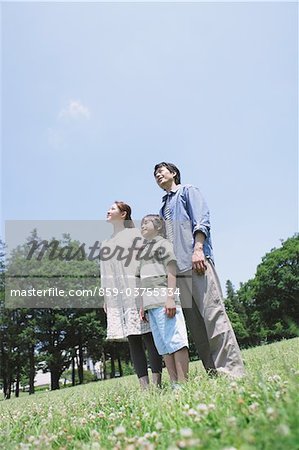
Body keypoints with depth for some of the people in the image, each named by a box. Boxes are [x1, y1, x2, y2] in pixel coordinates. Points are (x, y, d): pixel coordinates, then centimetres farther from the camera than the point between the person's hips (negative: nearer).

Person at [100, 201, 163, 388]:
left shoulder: (135, 234, 6)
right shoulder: (106, 244, 23)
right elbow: (106, 274, 20)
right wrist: (105, 299, 14)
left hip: (137, 293, -5)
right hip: (118, 298, 5)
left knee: (148, 336, -6)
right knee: (133, 340, 2)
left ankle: (156, 383, -3)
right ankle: (144, 385, 4)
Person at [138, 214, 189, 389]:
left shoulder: (163, 243, 6)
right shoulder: (144, 251, 26)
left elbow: (172, 271, -5)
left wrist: (170, 298, -16)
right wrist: (143, 305, 17)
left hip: (164, 301, -7)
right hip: (151, 304, 7)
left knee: (175, 341, -9)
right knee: (163, 346, 5)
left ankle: (183, 383, -6)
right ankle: (174, 383, 8)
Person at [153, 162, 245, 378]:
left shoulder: (188, 191, 13)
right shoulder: (163, 208, 31)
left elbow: (201, 220, -3)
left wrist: (198, 249, -18)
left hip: (197, 262, -7)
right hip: (176, 268, 7)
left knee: (213, 315, -14)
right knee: (194, 323, 2)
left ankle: (232, 370, -11)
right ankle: (213, 372, 7)